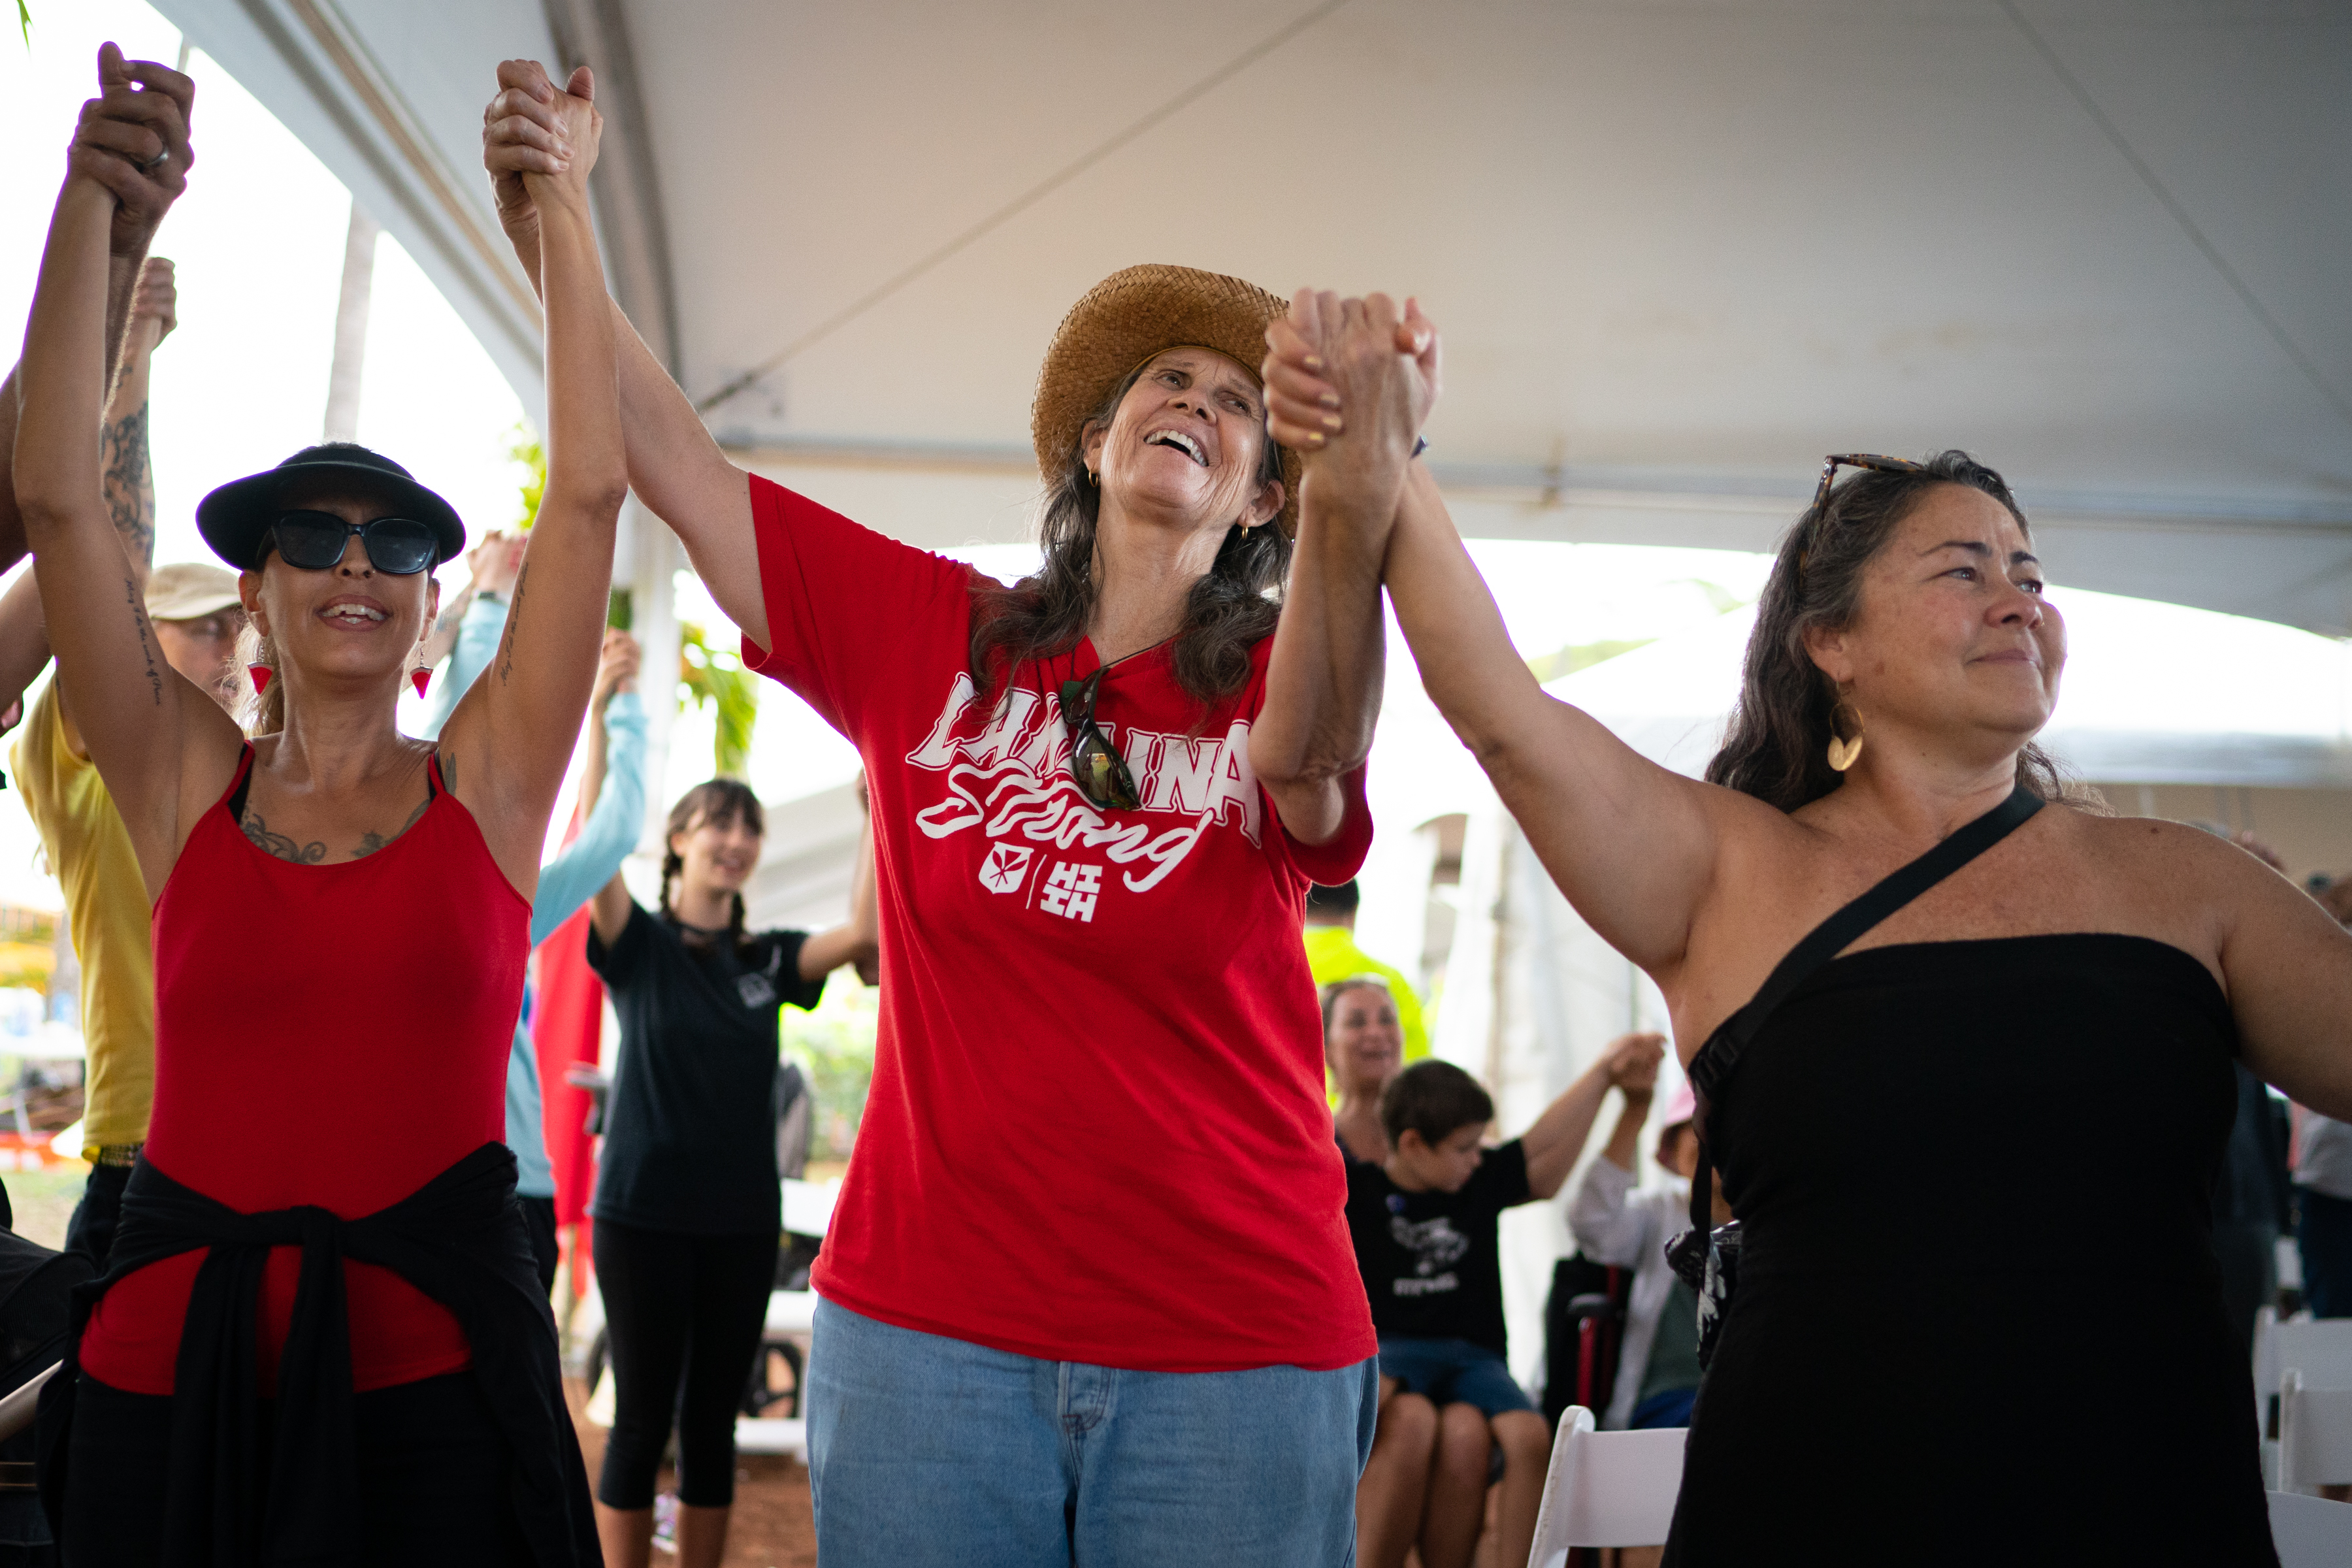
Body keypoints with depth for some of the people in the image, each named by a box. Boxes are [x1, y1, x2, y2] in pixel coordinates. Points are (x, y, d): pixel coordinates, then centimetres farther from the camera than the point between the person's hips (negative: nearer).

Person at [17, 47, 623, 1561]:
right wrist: (92, 202, -7)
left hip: (430, 1368, -1)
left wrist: (561, 207, -4)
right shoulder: (191, 789, 4)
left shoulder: (486, 786, 3)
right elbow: (57, 496, -3)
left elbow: (591, 490, -3)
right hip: (176, 1361, 1)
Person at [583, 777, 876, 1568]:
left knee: (712, 1422, 9)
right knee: (642, 1421, 0)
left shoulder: (766, 959, 9)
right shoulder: (639, 944, -1)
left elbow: (863, 932, -8)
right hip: (644, 1213, -4)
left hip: (742, 1219, 4)